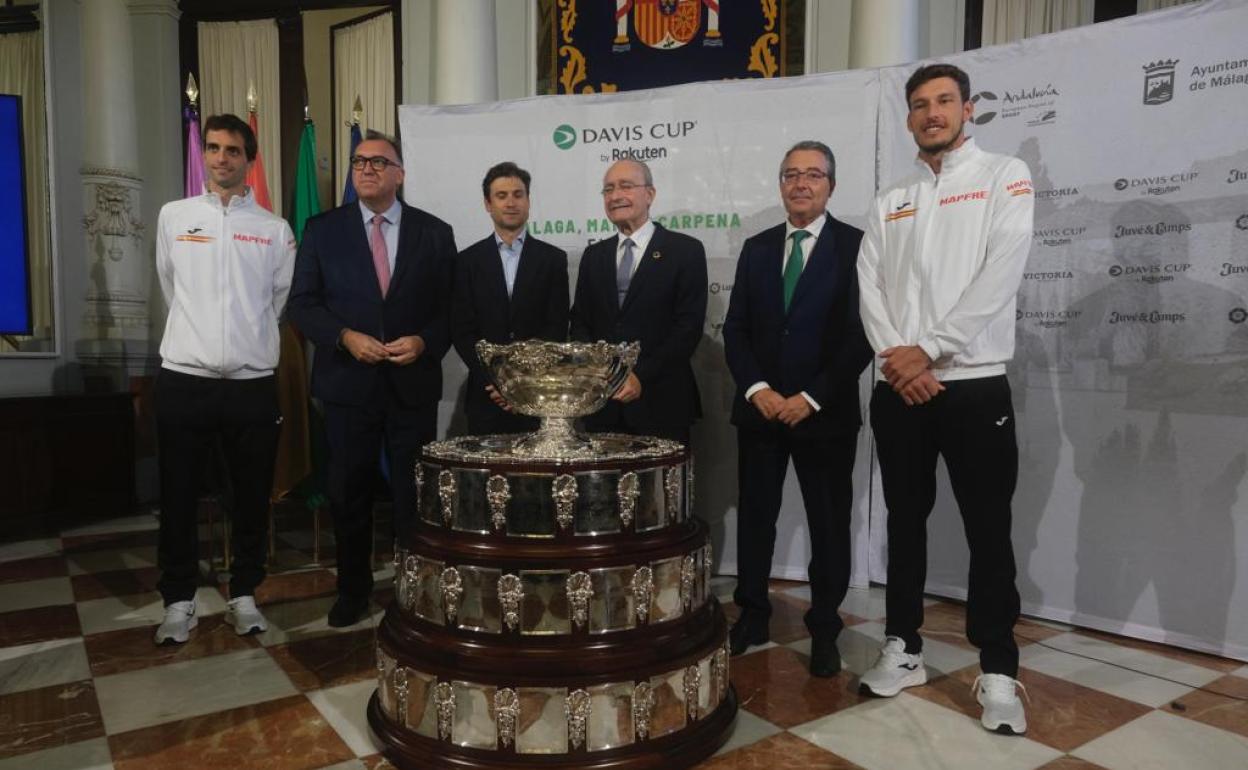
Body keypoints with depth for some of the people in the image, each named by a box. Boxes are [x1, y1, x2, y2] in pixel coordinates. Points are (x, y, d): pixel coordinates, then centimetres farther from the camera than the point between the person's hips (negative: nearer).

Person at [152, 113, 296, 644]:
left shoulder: (275, 230, 4)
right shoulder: (173, 216, 7)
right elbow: (171, 292, 16)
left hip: (253, 382, 0)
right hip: (184, 379, 0)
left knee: (252, 497, 8)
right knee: (179, 497, 7)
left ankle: (244, 594, 24)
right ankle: (179, 600, 22)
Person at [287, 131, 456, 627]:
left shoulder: (434, 232, 4)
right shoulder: (323, 229, 4)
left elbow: (450, 307, 4)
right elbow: (303, 304, 2)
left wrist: (424, 342, -14)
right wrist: (345, 337, -14)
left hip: (413, 384, 0)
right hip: (347, 382, 1)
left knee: (415, 492, 7)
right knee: (349, 493, 11)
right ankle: (353, 588, 29)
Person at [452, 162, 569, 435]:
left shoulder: (553, 259, 5)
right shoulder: (468, 260, 7)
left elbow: (557, 329, 1)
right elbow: (461, 330, 2)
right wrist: (491, 381, -9)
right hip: (486, 397, 1)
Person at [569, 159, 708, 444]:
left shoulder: (686, 250, -1)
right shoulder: (594, 256, 14)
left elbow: (689, 326, -7)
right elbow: (580, 322, 13)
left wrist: (642, 376, -13)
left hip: (660, 402, -3)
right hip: (602, 402, 4)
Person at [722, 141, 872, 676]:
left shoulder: (856, 246, -3)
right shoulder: (756, 248, 10)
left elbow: (861, 334, -9)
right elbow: (735, 329, 7)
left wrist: (812, 397, -14)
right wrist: (756, 388, -8)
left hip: (826, 411, -3)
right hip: (760, 408, 4)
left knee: (828, 522, 8)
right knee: (755, 516, 10)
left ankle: (824, 628, 23)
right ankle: (752, 615, 26)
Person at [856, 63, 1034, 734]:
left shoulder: (1005, 177, 3)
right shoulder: (889, 203, 15)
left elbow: (999, 276, -10)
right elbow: (869, 287, 4)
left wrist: (927, 350, -14)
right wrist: (896, 358, -12)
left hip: (975, 387, -4)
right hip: (898, 390, 4)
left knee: (988, 533, 3)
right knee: (905, 523, 12)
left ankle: (998, 672, 16)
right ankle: (903, 649, 25)